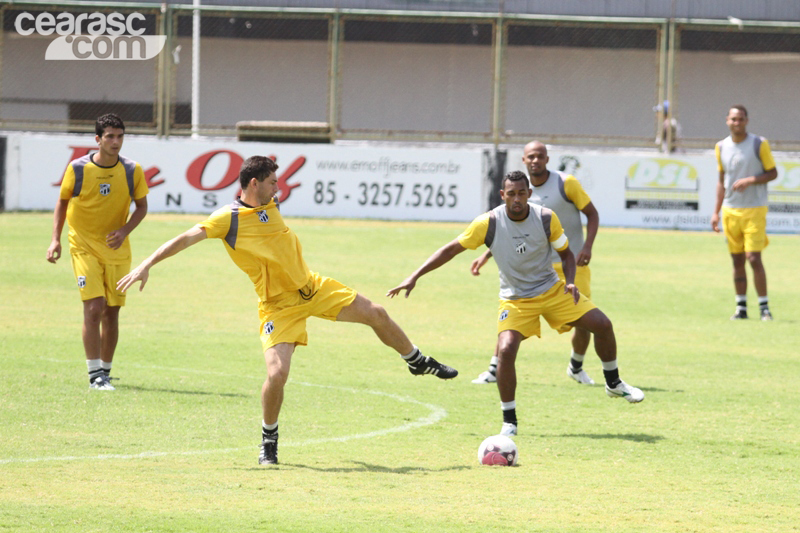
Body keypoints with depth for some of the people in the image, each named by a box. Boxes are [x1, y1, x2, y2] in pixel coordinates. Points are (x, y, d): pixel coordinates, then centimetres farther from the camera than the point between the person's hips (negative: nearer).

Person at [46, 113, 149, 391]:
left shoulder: (132, 171, -5)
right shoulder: (77, 168, -9)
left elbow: (141, 206, 5)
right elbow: (62, 202, 4)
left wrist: (124, 231, -12)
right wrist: (55, 239, -5)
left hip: (117, 250, 3)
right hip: (84, 247, -3)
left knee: (111, 313, 7)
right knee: (94, 307, -16)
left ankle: (105, 371, 23)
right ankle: (95, 374, -12)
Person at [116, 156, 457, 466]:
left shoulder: (270, 206, 3)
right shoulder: (228, 218, -18)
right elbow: (186, 238, -25)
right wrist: (147, 265, -34)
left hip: (311, 287, 7)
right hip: (278, 305, -6)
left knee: (376, 315, 9)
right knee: (277, 372, -21)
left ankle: (417, 362, 37)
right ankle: (269, 441, 3)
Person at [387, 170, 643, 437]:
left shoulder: (546, 218, -12)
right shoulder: (489, 223, -17)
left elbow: (566, 253, 3)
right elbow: (451, 249, -10)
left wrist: (570, 283, -16)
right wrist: (414, 277, -14)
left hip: (552, 290, 2)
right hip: (516, 300, -2)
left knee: (602, 325, -5)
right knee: (506, 349, -26)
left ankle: (613, 383, 23)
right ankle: (509, 422, -10)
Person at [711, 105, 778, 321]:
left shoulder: (759, 144, -4)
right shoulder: (721, 147, 9)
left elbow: (773, 173, -1)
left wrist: (750, 180, -17)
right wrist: (716, 212, 12)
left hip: (754, 211, -4)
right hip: (730, 211, 4)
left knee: (754, 258, -11)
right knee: (737, 261, 5)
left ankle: (764, 307, -3)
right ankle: (741, 307, 11)